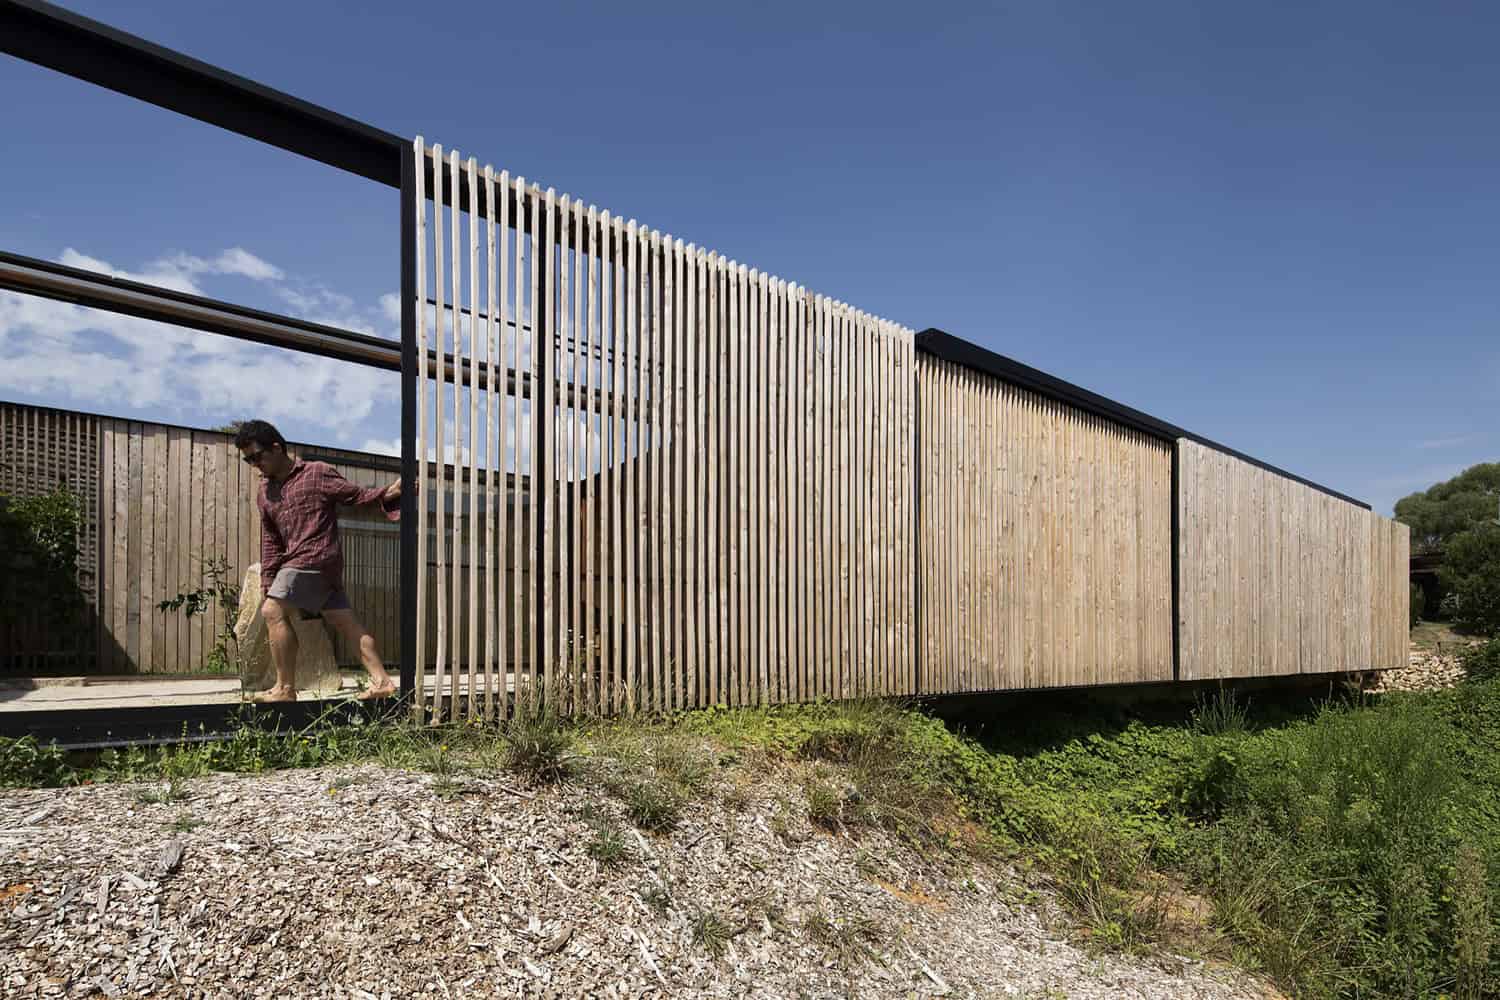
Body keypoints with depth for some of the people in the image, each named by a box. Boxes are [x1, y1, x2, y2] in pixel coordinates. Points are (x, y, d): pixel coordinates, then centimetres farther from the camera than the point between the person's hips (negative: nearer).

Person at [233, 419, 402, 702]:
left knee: (273, 612, -13)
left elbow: (356, 495, -2)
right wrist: (267, 584, 13)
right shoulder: (264, 493, 18)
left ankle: (285, 688, -8)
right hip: (297, 562, 7)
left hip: (314, 559, -7)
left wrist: (389, 492, -18)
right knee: (346, 622, 4)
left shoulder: (317, 473, -2)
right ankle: (382, 681, 5)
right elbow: (271, 542, 18)